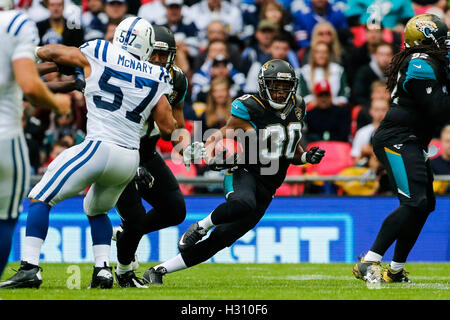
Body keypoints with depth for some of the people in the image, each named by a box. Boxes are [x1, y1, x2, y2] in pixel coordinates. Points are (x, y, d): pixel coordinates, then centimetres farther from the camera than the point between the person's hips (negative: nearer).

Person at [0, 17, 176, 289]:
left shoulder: (98, 55, 0)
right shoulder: (156, 78, 7)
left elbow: (52, 53, 12)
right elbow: (168, 129, 9)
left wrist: (36, 52, 34)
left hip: (98, 149, -5)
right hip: (130, 161, 5)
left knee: (40, 199, 3)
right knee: (96, 210, 30)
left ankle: (30, 268, -10)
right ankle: (103, 270, 13)